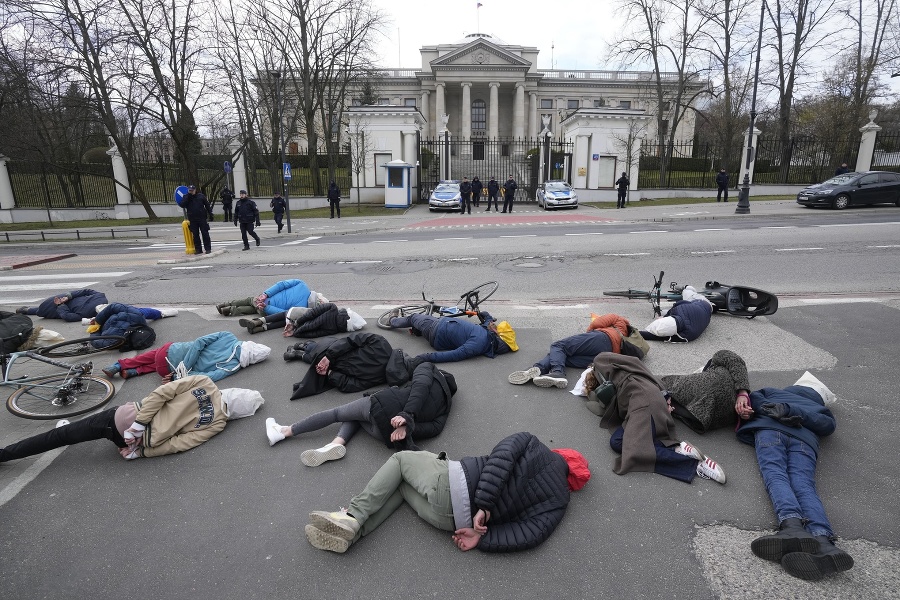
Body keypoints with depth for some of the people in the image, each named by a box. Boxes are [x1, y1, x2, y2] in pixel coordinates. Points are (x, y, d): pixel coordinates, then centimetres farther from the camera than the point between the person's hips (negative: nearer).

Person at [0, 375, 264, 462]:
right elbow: (180, 443, -12)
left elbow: (161, 393, -8)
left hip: (127, 416, 1)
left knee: (62, 434, 20)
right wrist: (142, 451, -5)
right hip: (143, 440, 0)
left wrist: (137, 424, -3)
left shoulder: (204, 382, -4)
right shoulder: (218, 424, -6)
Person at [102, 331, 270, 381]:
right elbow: (208, 377, -26)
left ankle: (120, 365, 33)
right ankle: (132, 372, 19)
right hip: (167, 367, -3)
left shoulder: (228, 336, -8)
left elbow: (199, 342, -11)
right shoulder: (233, 366, -18)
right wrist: (180, 376, -15)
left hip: (171, 349, 3)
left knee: (152, 355, 40)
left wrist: (183, 367, -7)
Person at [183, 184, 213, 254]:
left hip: (202, 218, -2)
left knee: (205, 234, -2)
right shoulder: (186, 198, 7)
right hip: (192, 220, 2)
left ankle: (208, 248, 2)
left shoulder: (201, 196, 5)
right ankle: (198, 249, 11)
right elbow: (182, 205, -9)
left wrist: (210, 213, 2)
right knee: (195, 235, 5)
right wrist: (188, 195, -10)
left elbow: (207, 205, 9)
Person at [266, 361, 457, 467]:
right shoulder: (446, 403, 26)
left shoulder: (428, 368, 15)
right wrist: (407, 428, -7)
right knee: (354, 413, 26)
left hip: (384, 405, -5)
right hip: (389, 434, 5)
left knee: (337, 412, 14)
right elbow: (435, 427, 5)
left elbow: (420, 385, -10)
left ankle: (285, 432, 20)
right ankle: (337, 442, -3)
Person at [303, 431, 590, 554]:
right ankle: (348, 533, 4)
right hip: (459, 519, 5)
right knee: (401, 486, 24)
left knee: (400, 458, 20)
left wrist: (482, 504, -14)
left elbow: (500, 459, -16)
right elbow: (528, 536, -6)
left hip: (453, 482, -4)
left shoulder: (530, 443, 4)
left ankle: (353, 517, 5)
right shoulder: (558, 504, 12)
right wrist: (481, 537, -8)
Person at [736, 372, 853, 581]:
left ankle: (792, 524, -51)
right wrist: (789, 411, 7)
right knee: (804, 486, -17)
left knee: (775, 475, -22)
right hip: (804, 440, 2)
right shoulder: (821, 409, 40)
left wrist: (786, 410, 15)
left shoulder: (773, 392, 39)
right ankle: (823, 541, -45)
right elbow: (827, 424, 16)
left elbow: (753, 398, 20)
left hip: (769, 429, -2)